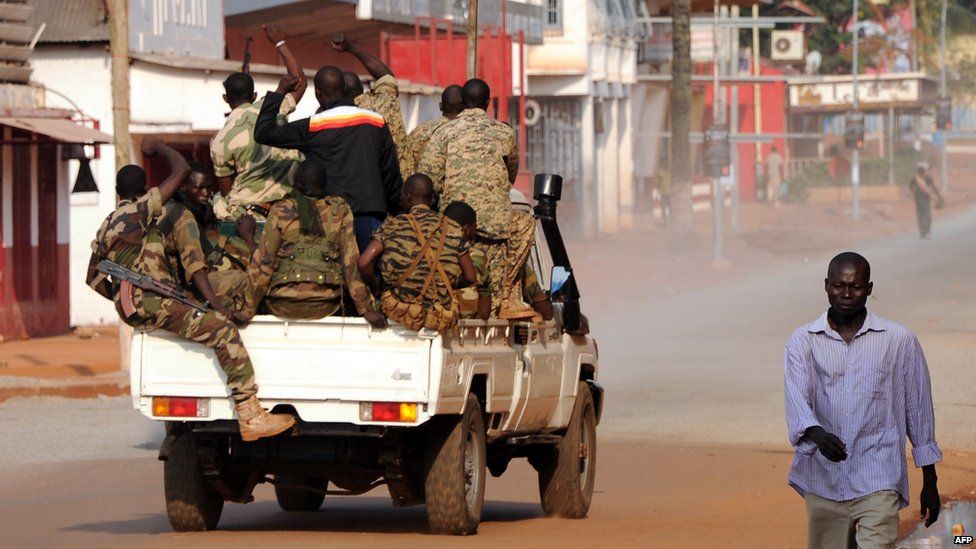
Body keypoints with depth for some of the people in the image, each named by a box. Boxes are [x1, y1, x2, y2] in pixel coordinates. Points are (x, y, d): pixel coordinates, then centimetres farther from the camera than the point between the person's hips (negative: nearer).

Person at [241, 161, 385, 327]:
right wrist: (366, 309, 2)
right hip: (324, 306, 1)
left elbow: (263, 260, -1)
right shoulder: (340, 210, 3)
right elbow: (351, 260, 0)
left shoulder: (281, 211, 1)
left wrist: (249, 309, 2)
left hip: (284, 305, -1)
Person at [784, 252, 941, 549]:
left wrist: (930, 482, 11)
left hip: (878, 482, -2)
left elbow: (919, 411, 9)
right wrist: (817, 434, -32)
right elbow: (797, 398, -9)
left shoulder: (900, 341, 3)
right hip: (823, 482, 2)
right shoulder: (803, 341, 5)